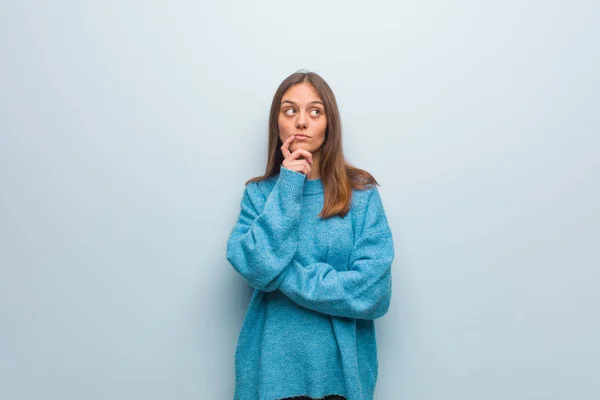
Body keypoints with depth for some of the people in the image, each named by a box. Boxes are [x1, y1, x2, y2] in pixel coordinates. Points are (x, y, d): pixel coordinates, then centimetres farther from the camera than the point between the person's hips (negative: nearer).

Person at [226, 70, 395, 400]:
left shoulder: (362, 193, -5)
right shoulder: (258, 193, 1)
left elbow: (374, 293, -14)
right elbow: (255, 267, -15)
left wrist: (280, 275, -15)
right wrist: (288, 189, -15)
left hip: (341, 367, -1)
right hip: (272, 367, 1)